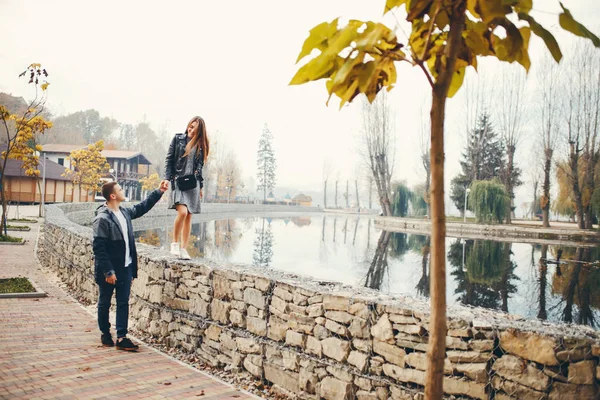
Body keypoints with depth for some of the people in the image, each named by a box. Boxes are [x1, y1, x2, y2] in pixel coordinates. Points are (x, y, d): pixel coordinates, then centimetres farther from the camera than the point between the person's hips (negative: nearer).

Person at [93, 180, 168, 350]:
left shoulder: (125, 212, 6)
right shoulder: (102, 218, -18)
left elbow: (142, 207, 25)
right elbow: (98, 248, -19)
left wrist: (158, 192, 21)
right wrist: (108, 271, -21)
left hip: (126, 268, 7)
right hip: (109, 271, -7)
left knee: (123, 303, 7)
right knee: (105, 303, 11)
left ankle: (121, 338, 12)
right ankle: (105, 334, 27)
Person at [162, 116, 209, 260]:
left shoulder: (201, 145, 10)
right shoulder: (178, 139, 3)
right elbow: (169, 159, 2)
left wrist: (200, 186, 14)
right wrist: (167, 178, -8)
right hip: (178, 181, -3)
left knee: (189, 216, 2)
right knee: (182, 212, -21)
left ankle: (183, 249, 8)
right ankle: (175, 243, -3)